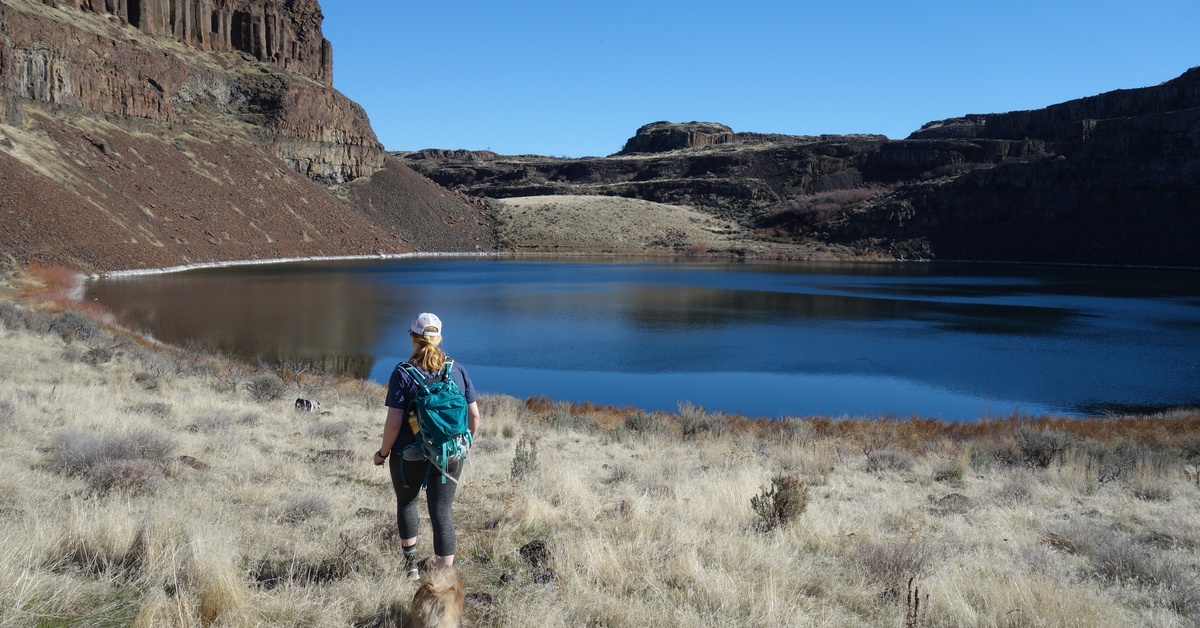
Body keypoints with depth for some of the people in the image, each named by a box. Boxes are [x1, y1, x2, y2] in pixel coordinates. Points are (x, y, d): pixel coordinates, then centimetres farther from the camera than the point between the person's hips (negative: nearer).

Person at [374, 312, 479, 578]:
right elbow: (474, 416, 1)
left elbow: (393, 423, -16)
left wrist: (383, 452, -1)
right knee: (441, 513, 7)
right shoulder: (458, 370, -2)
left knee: (406, 502, 24)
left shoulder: (403, 374, -13)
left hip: (410, 457, -2)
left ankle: (410, 562, 36)